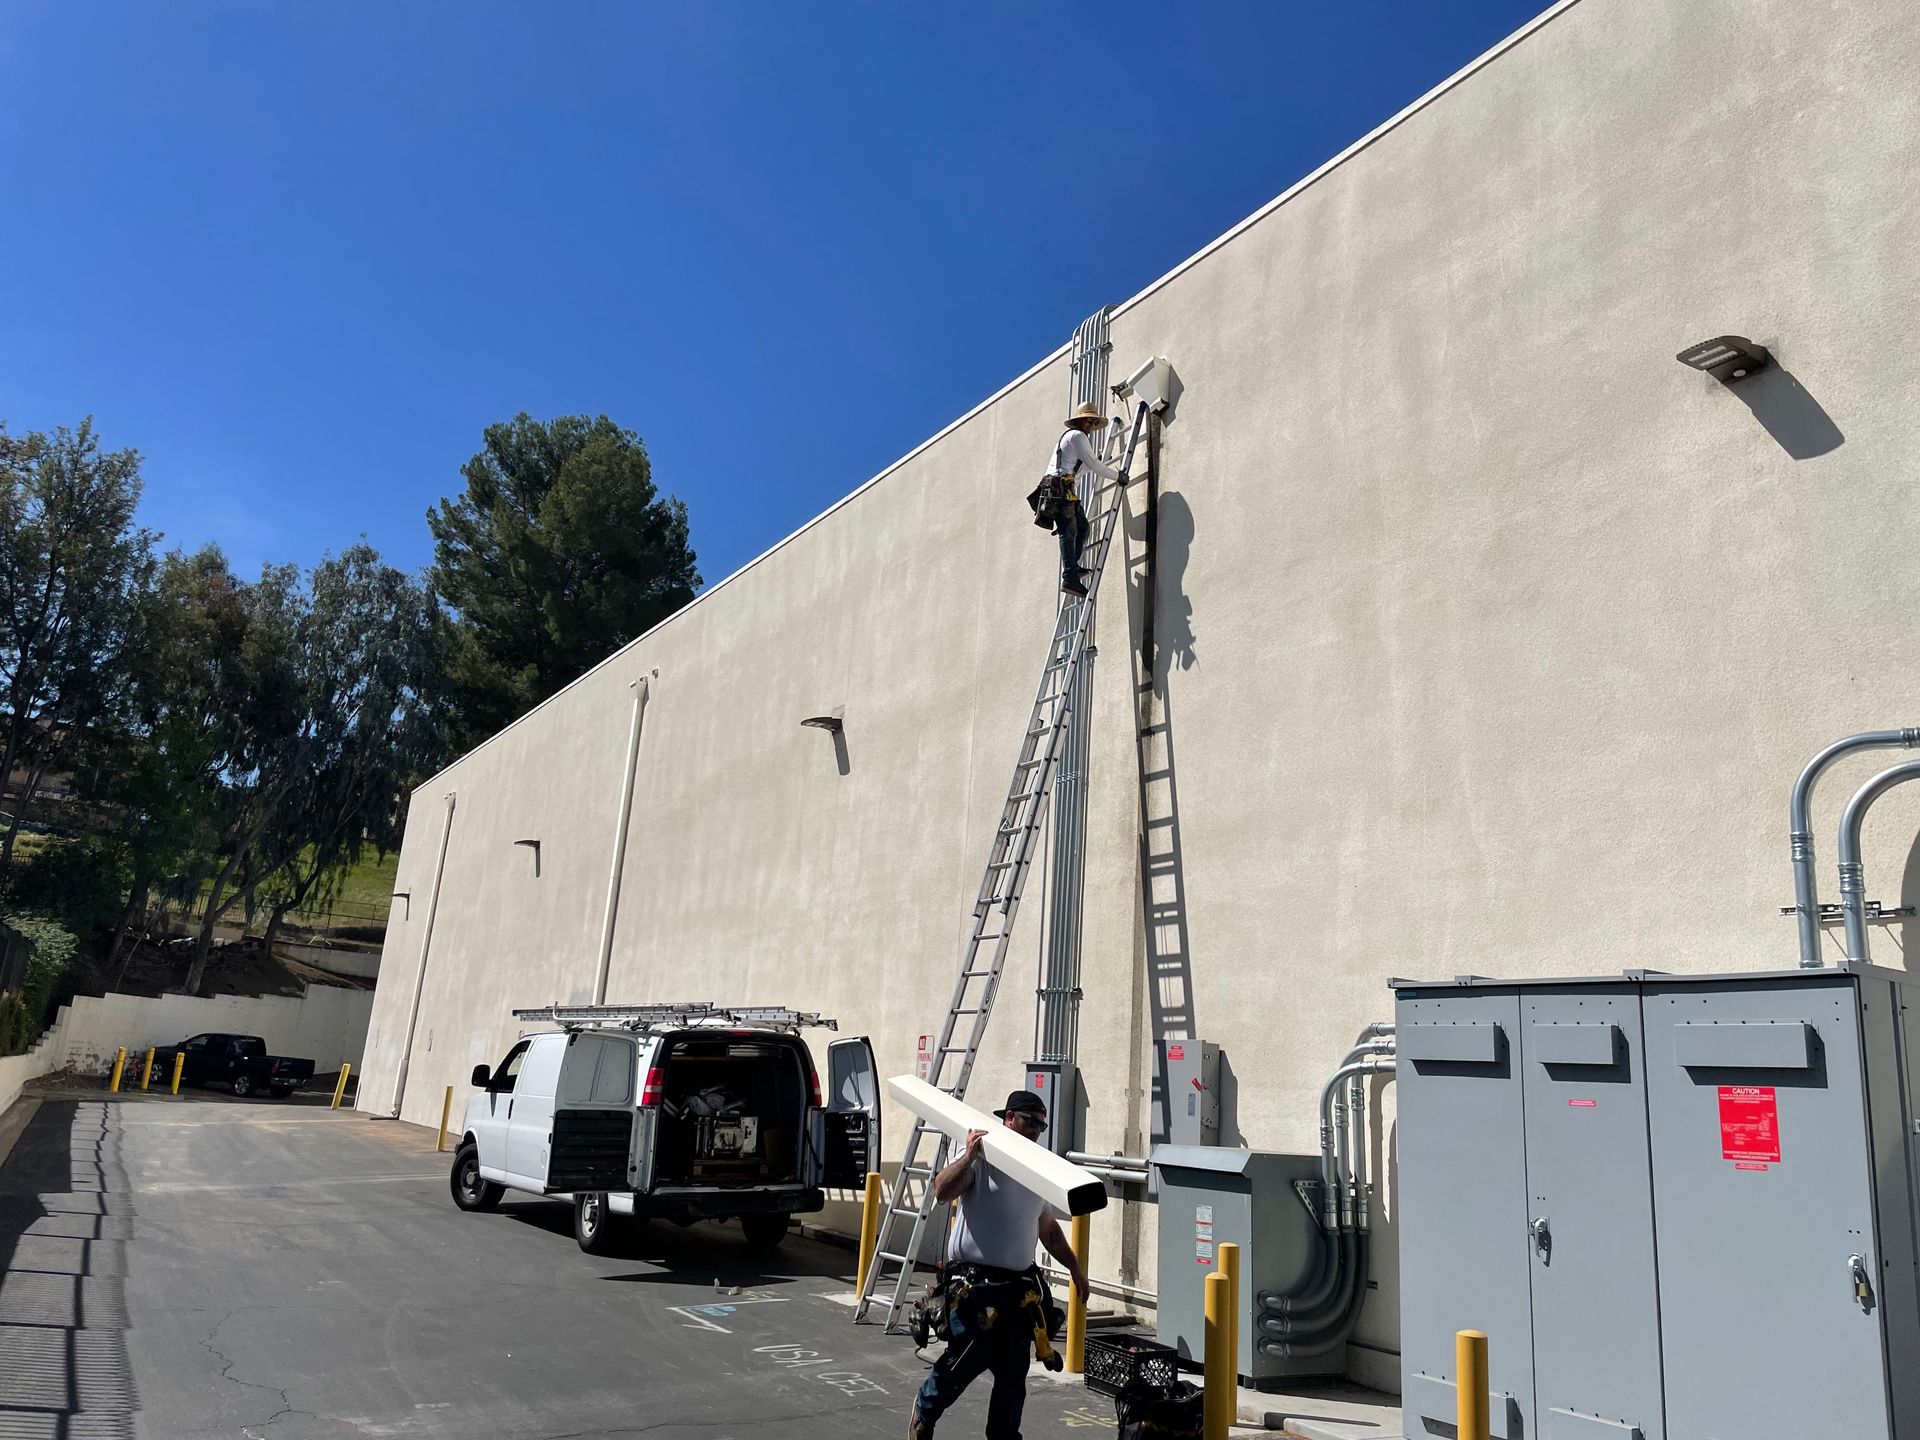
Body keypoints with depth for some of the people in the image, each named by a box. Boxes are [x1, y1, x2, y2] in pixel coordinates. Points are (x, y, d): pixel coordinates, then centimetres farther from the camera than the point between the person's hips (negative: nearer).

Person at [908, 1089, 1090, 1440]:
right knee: (963, 1362, -1)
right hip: (975, 1283, -6)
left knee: (1013, 1373, 8)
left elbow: (1048, 1229, 25)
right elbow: (942, 1191, -22)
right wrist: (969, 1155, -28)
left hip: (1018, 1287, 7)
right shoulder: (980, 1161, -7)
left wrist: (1074, 1267, 23)